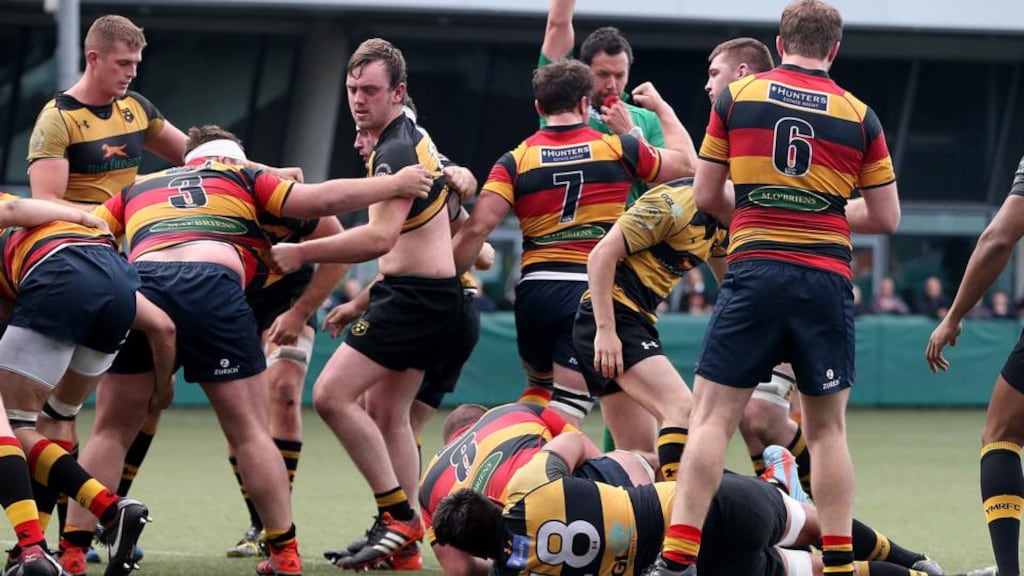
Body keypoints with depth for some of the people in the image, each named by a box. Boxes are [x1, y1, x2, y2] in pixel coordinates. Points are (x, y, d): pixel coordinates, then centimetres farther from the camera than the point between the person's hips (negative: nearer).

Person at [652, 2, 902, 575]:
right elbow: (886, 217, 9)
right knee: (828, 429, 11)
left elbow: (706, 195, 9)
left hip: (756, 272, -1)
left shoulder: (736, 97, 5)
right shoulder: (860, 115, 6)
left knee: (712, 418, 0)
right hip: (827, 281, 1)